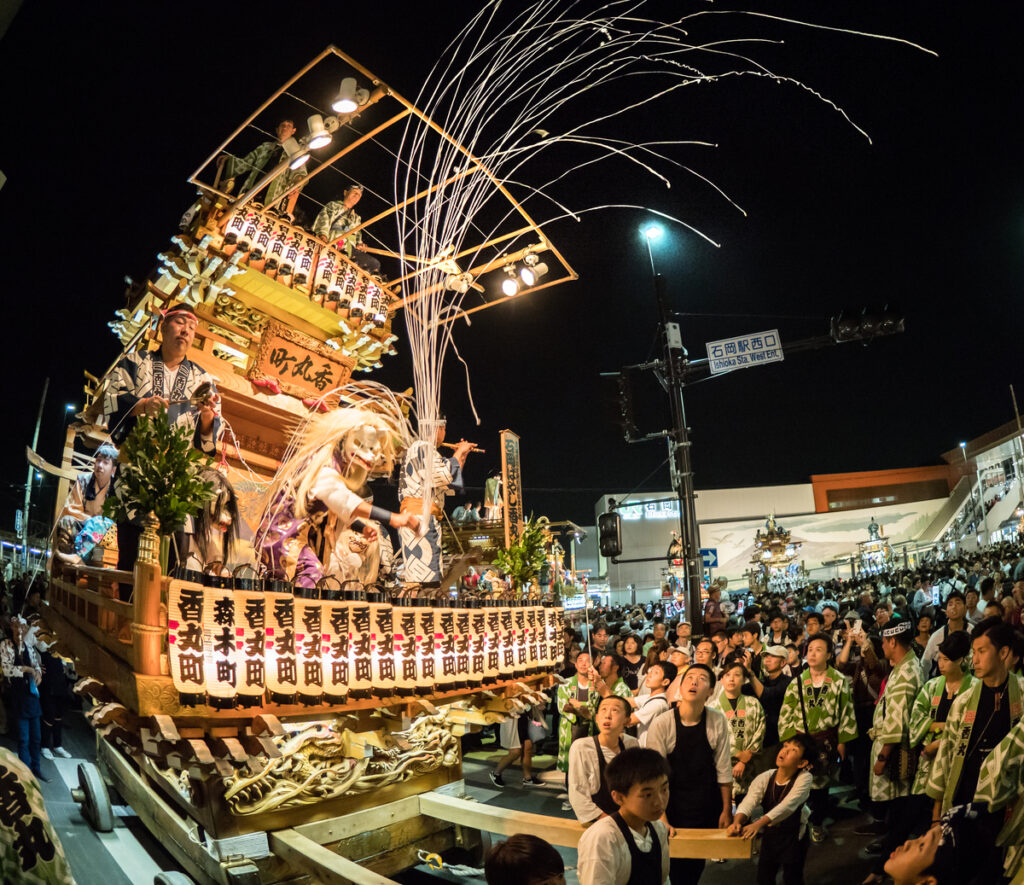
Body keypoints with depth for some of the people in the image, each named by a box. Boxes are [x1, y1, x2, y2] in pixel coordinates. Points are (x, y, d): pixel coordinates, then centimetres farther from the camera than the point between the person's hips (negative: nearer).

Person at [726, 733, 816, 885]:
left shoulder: (804, 778, -21)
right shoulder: (765, 778, -13)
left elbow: (787, 805, -34)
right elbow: (748, 802, -25)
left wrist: (758, 824, -45)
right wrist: (737, 822, -46)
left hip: (794, 836, -3)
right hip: (769, 834, 3)